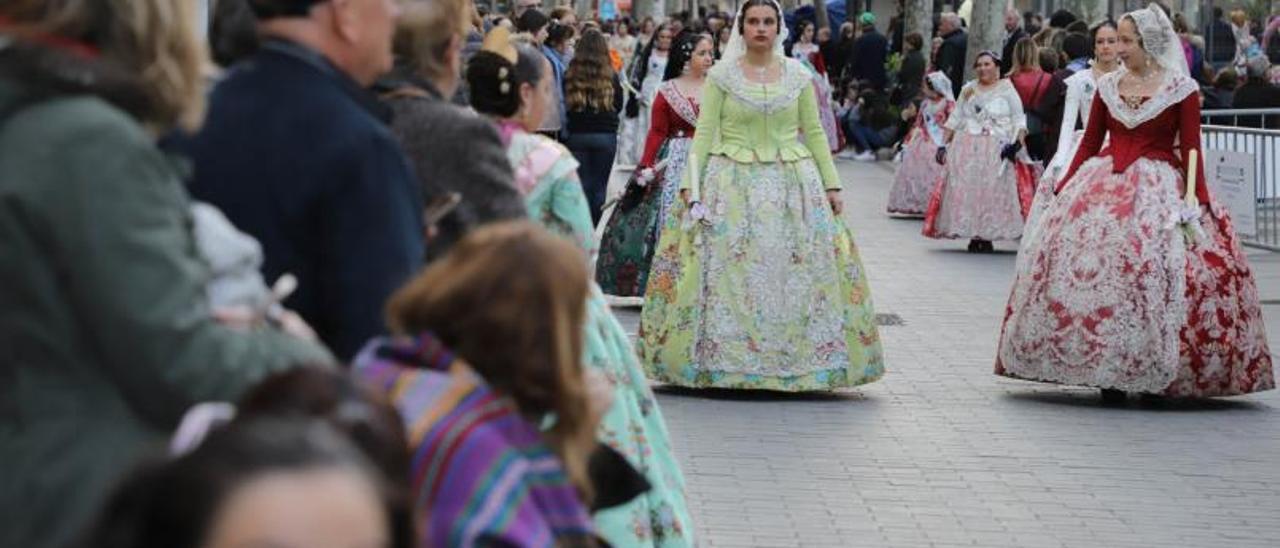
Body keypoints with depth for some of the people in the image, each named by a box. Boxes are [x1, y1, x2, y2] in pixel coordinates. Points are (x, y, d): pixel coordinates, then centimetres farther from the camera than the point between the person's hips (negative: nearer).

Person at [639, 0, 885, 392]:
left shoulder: (799, 76, 7)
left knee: (795, 273, 0)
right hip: (732, 183, -2)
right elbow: (704, 133, -1)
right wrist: (690, 184, -9)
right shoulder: (721, 75, 1)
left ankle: (796, 358, 8)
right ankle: (724, 358, 4)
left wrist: (832, 184, 5)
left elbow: (814, 133, 10)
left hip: (792, 186, 2)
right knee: (727, 271, -4)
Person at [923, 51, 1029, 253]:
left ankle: (987, 236, -6)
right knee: (966, 190, -5)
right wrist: (944, 144, 10)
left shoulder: (1007, 89, 5)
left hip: (996, 151, -3)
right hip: (967, 149, 3)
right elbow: (955, 119, 18)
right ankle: (974, 235, -1)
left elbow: (1019, 120, 1)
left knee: (993, 190, -9)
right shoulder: (968, 90, 17)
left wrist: (1018, 142, -15)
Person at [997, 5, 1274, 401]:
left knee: (1155, 273, -10)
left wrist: (1193, 199, -14)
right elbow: (1089, 143, 14)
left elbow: (1191, 149, -5)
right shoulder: (1107, 86, 10)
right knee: (1092, 271, -5)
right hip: (1105, 185, 4)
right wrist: (1064, 187, 9)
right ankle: (1104, 369, 2)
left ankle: (1154, 372, -1)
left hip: (1159, 187, -4)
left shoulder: (1180, 88, -1)